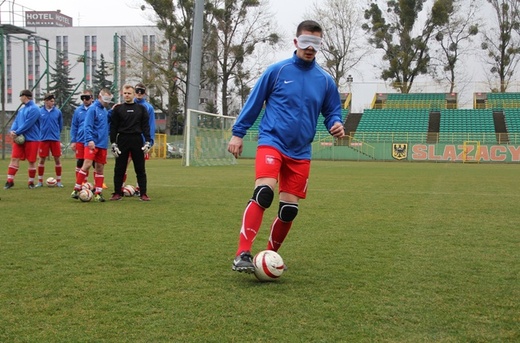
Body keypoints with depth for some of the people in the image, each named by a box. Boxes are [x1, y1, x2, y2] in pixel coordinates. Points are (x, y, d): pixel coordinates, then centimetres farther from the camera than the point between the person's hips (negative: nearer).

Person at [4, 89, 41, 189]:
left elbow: (27, 124, -18)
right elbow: (16, 121, 11)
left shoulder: (34, 109, -11)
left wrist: (16, 132, -17)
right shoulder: (21, 109, 16)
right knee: (14, 158, -2)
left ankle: (31, 182, 13)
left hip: (31, 139, -7)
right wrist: (12, 131, -8)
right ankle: (10, 181, -1)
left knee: (31, 161, 2)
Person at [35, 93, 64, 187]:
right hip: (43, 139, 0)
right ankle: (40, 181, 13)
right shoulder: (40, 111, 0)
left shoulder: (58, 112, 2)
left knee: (57, 159, 1)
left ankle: (58, 181, 11)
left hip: (55, 139, 1)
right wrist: (41, 134, 10)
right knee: (42, 160, 4)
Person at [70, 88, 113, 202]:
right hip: (92, 143, -7)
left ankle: (98, 193, 11)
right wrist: (90, 139, -23)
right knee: (87, 164, -14)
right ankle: (76, 189, -5)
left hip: (103, 144, 7)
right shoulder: (93, 108, -8)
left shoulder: (105, 110, 14)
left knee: (100, 168, 7)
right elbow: (87, 126, -14)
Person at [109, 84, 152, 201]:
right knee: (119, 169, 2)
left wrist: (147, 142, -4)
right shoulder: (118, 108, 6)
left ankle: (143, 194, 6)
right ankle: (117, 193, 10)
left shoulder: (141, 108, 8)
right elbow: (113, 127, 4)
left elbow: (146, 126, 6)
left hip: (137, 140, 0)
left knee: (140, 169, 1)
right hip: (122, 140, 0)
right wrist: (113, 143, -3)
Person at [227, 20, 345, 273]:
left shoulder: (325, 81, 7)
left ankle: (270, 254, 25)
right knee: (264, 192, -26)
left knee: (289, 209, 4)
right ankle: (242, 254, -25)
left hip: (300, 152, 4)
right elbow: (254, 103, 6)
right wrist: (238, 133, 4)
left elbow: (331, 112, 16)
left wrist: (336, 124, -7)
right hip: (271, 142, -4)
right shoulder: (277, 71, -1)